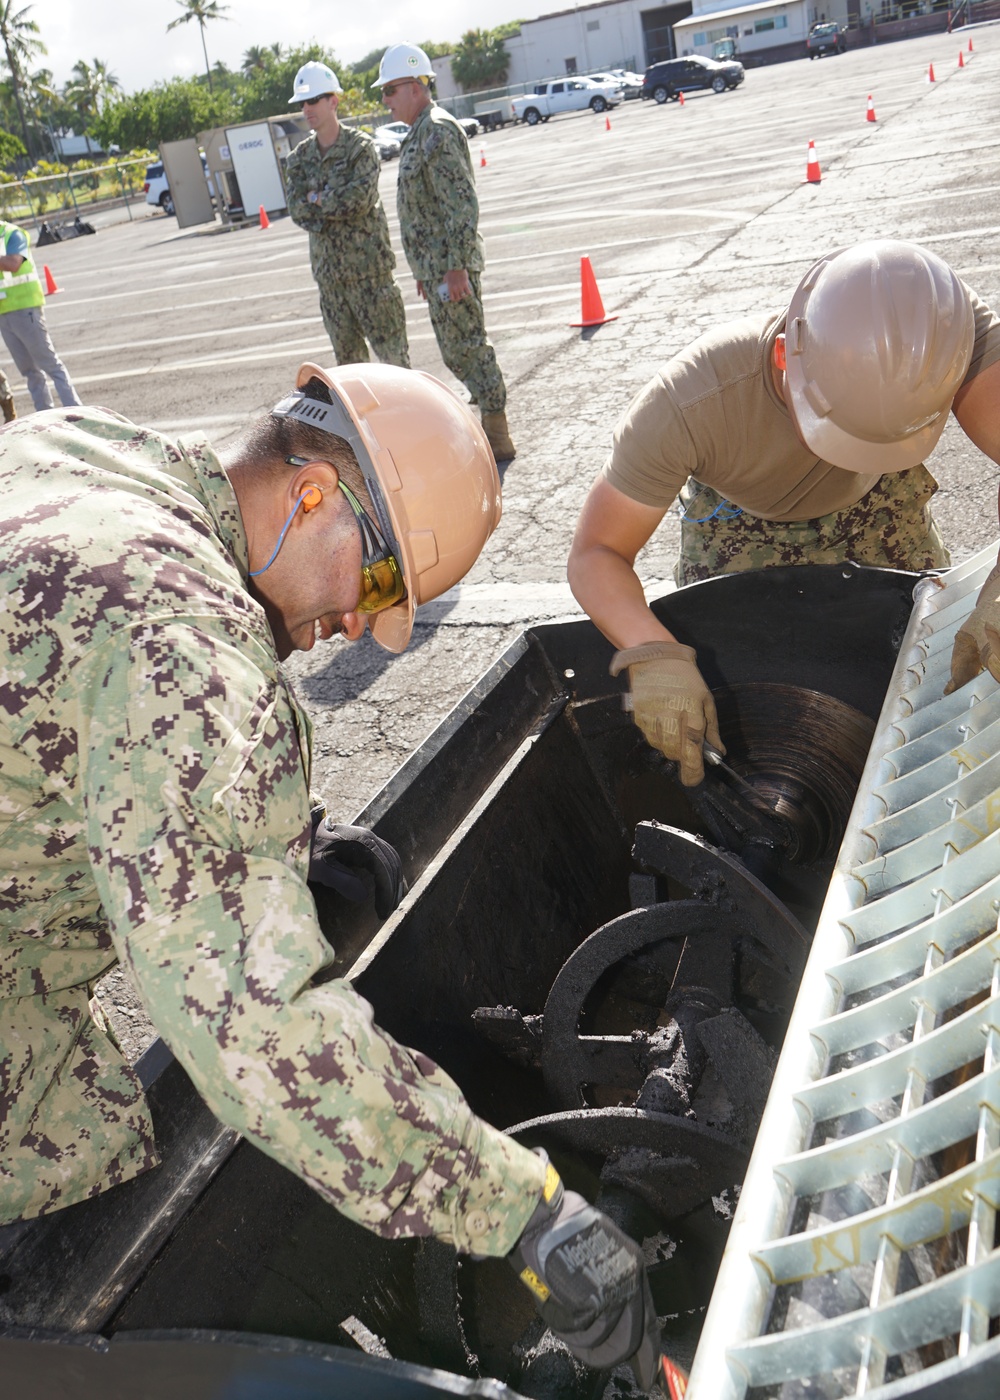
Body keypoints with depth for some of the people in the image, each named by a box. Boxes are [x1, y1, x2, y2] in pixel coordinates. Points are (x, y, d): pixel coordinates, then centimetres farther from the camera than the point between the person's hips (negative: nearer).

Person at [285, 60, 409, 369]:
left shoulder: (360, 146, -4)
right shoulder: (300, 157, 10)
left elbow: (362, 198, -17)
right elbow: (296, 209, -1)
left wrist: (318, 200, -8)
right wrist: (339, 204, -12)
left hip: (367, 263, -5)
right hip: (328, 269, 5)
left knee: (391, 347, -4)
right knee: (346, 354, 10)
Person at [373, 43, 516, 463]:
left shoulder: (438, 131, -14)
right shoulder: (420, 133, 18)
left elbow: (463, 203, -22)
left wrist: (455, 267, -26)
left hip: (450, 266, -10)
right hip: (435, 267, 10)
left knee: (465, 349, -6)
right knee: (460, 350, 14)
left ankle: (497, 438, 1)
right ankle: (491, 425, 22)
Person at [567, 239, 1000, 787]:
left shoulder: (947, 330, -38)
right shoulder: (684, 405, -43)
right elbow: (596, 554, -36)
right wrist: (653, 654, -55)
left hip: (876, 497, 2)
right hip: (739, 512, -1)